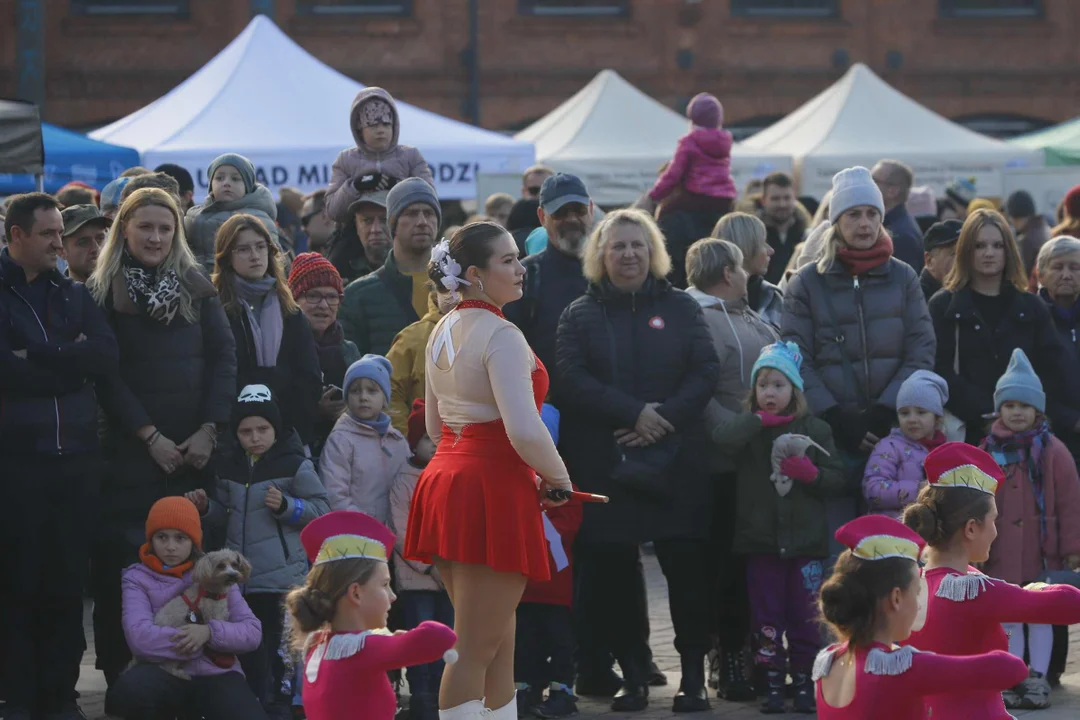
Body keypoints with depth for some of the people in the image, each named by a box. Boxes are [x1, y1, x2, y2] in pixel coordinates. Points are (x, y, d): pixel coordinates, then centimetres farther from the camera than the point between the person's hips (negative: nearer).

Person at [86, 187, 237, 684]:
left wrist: (209, 430, -5)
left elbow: (224, 357, 7)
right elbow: (107, 373, -2)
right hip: (131, 451, -2)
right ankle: (121, 675, 0)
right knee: (124, 560, -7)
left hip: (196, 450, 2)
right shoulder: (103, 291, 3)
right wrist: (150, 436, -9)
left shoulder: (197, 287, 12)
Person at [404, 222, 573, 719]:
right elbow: (524, 431, -24)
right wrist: (557, 478, -9)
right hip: (493, 491, -9)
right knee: (475, 651, -4)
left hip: (444, 480, 9)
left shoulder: (442, 332, 13)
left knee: (499, 641, 17)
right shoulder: (501, 335, -15)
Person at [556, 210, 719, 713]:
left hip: (676, 460, 0)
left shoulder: (681, 308, 11)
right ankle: (633, 675, 8)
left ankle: (693, 675, 3)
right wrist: (634, 413, -15)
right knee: (613, 571, -1)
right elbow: (571, 379, -4)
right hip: (604, 464, 0)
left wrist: (666, 417, -13)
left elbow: (706, 370, 2)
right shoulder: (580, 316, 10)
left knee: (686, 566, -4)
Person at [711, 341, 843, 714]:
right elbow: (719, 436, -18)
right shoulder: (748, 429, 5)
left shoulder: (815, 430, 5)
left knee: (805, 619, 3)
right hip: (761, 542, 0)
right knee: (766, 619, 3)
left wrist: (810, 473, -14)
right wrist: (759, 420, -15)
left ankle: (803, 682, 12)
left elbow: (837, 479, 4)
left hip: (805, 542, 0)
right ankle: (772, 683, 10)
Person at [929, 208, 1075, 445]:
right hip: (968, 432, -2)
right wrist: (987, 416, -16)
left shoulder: (1032, 308, 14)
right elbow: (941, 373, -5)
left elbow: (1056, 371, 8)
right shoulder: (944, 307, 5)